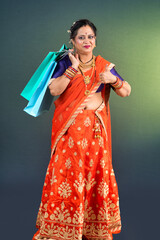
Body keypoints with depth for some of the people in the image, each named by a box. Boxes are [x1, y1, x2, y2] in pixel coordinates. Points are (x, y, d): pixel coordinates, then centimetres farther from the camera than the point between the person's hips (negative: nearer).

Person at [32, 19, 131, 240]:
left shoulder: (104, 66, 9)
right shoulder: (65, 63, 5)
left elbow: (126, 92, 3)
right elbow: (54, 90, -10)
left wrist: (114, 79, -16)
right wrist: (73, 68, -14)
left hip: (95, 131, 2)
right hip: (69, 131, -1)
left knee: (96, 173, 3)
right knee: (67, 174, -3)